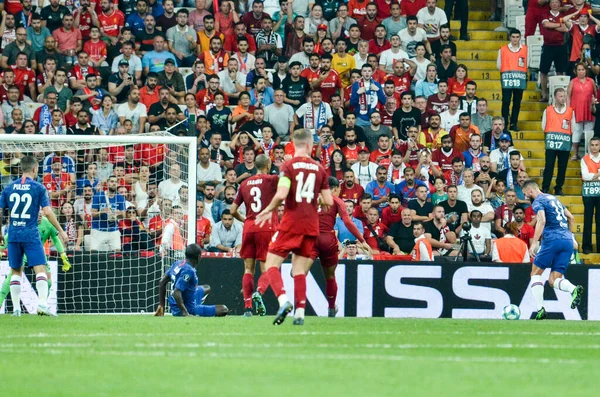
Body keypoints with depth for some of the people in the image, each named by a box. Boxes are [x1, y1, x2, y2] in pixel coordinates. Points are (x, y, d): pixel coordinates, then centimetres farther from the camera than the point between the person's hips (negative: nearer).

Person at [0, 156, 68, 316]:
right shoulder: (39, 188, -3)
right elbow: (47, 212, -8)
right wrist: (61, 231, 0)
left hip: (13, 235, 4)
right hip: (31, 234, -4)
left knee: (15, 271, 14)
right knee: (40, 269, -7)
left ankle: (16, 308, 11)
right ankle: (42, 304, -24)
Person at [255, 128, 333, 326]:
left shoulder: (288, 166, -6)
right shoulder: (319, 168, 6)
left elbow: (281, 194, -18)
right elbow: (328, 201, 6)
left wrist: (269, 210, 0)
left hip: (291, 222, -4)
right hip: (311, 225, 4)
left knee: (272, 264, 1)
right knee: (299, 270, 9)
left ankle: (283, 300, -21)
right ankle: (300, 312, 0)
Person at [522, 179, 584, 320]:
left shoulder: (538, 202, 0)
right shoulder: (553, 198, 24)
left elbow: (542, 220, -18)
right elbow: (571, 217, 28)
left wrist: (534, 243, -21)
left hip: (552, 240, -7)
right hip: (568, 241, 7)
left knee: (536, 273, 9)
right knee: (554, 280, 4)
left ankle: (540, 309, -4)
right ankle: (574, 289, -28)